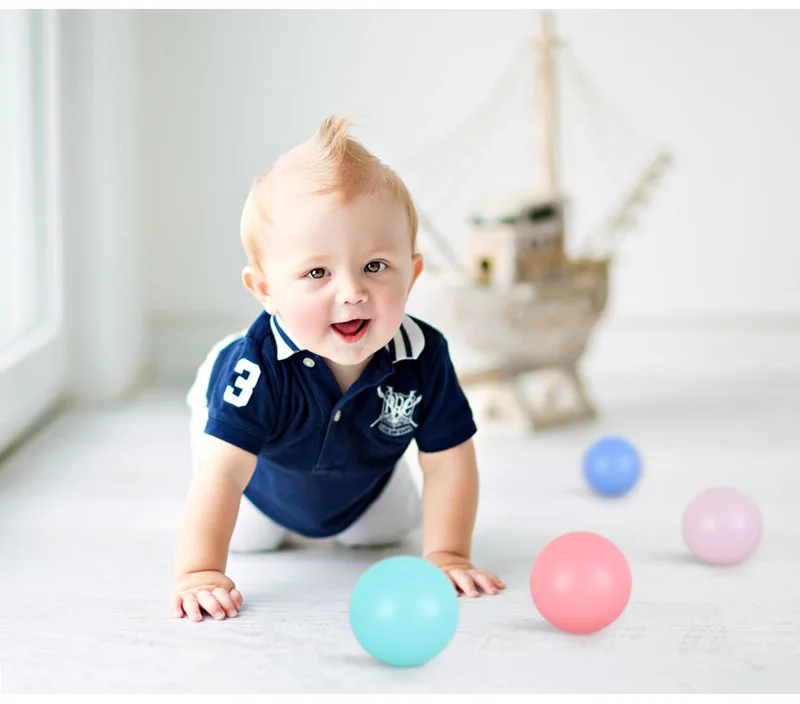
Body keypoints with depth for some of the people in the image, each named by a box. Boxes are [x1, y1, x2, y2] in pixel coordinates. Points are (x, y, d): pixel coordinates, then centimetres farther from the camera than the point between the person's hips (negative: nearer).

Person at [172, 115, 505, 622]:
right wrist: (199, 573, -54)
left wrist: (445, 556, -29)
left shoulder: (423, 358, -37)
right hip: (267, 483, -3)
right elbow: (222, 473, -48)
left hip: (362, 483, 3)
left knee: (388, 530, 25)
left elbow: (448, 465, -26)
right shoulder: (259, 368, -47)